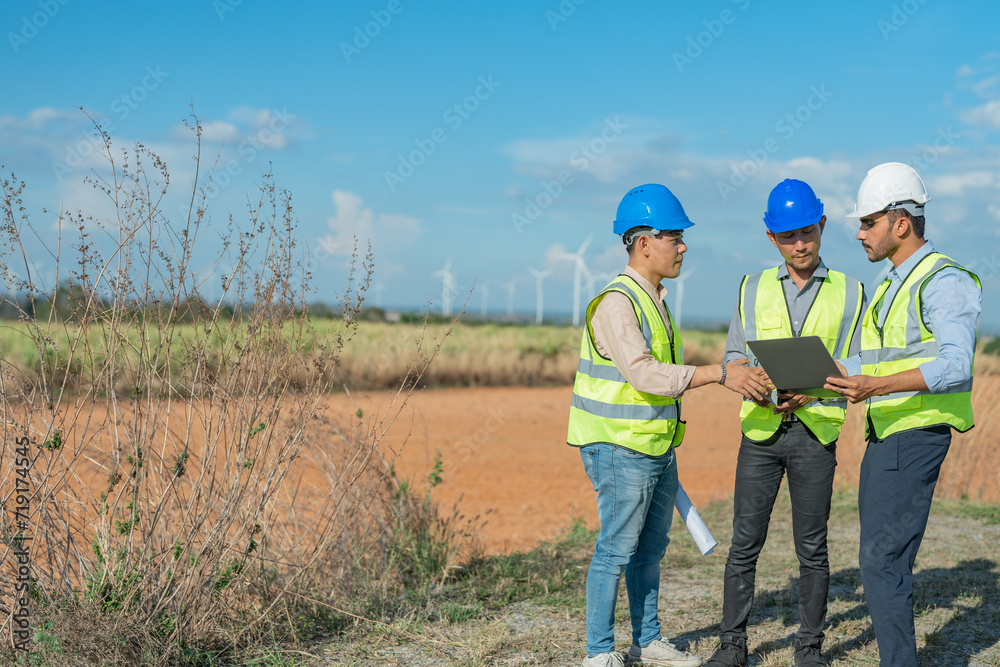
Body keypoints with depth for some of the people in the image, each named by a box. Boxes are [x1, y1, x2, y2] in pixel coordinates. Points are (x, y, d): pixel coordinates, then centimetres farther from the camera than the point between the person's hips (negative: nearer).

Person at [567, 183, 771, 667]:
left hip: (657, 449, 9)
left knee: (650, 549, 15)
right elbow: (645, 375, -27)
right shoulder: (616, 303, -17)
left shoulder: (653, 299, 14)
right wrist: (720, 373, -27)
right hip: (620, 450, -9)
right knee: (616, 550, -3)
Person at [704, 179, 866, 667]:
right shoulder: (753, 289, 9)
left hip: (817, 431, -1)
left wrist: (813, 390, -14)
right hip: (760, 429, 1)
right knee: (744, 543, 2)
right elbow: (733, 356, 10)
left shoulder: (848, 293, 5)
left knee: (812, 547, 4)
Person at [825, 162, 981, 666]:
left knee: (881, 560, -11)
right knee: (885, 562, 11)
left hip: (915, 436, -10)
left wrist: (877, 386, -35)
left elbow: (955, 364, -25)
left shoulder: (943, 280, -12)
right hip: (885, 436, 10)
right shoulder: (893, 284, 19)